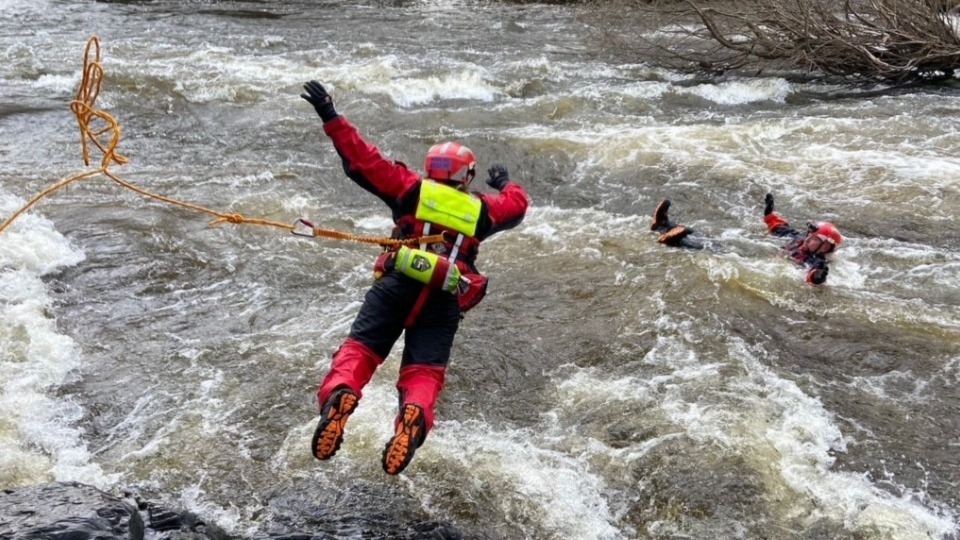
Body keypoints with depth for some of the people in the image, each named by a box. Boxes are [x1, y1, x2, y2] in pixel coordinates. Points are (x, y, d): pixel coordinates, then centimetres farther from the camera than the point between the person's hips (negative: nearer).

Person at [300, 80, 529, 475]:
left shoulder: (412, 189, 12)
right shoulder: (481, 209, 18)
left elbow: (363, 161, 8)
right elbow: (517, 204, 38)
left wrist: (330, 118, 13)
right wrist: (505, 183, 60)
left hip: (396, 286, -1)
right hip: (444, 302, 1)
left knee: (359, 349, -2)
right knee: (423, 372, -1)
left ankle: (340, 392, -33)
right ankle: (415, 414, -33)